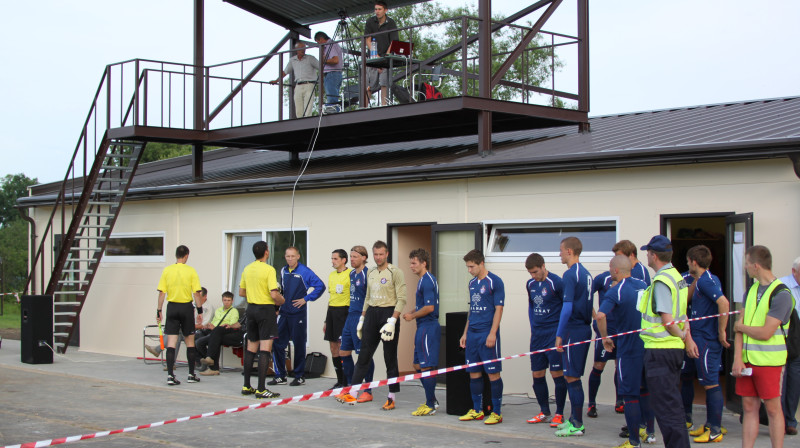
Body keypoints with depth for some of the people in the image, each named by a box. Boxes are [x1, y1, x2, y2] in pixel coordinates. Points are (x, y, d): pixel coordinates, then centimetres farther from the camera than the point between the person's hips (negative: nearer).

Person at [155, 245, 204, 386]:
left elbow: (161, 293, -1)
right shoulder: (191, 271, -5)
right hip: (186, 307, -1)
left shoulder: (167, 270, 0)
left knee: (171, 342, 1)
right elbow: (196, 293, -7)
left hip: (172, 307, 1)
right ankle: (191, 375, 16)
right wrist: (200, 310, 1)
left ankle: (170, 375, -6)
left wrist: (159, 310, 5)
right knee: (190, 341, 10)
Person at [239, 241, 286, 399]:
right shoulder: (269, 269, -14)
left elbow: (241, 292, 12)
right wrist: (282, 300, 0)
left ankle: (246, 386, 20)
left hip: (251, 309, 7)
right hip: (266, 310, -7)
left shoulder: (247, 269, 7)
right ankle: (261, 389, -9)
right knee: (265, 349, -6)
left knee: (251, 348, 15)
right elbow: (274, 295, -19)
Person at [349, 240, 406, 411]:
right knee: (364, 355, 6)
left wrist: (392, 321, -21)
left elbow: (401, 299, -13)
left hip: (388, 312, -6)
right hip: (372, 314, 6)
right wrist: (362, 319, 17)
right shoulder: (370, 273, 14)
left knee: (390, 358, 0)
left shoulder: (395, 272, -8)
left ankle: (391, 398, 7)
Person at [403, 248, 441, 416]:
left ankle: (430, 406, 0)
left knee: (426, 367, -6)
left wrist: (412, 316, -10)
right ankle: (432, 400, 23)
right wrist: (412, 314, 9)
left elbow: (429, 307, -22)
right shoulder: (423, 280, 16)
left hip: (428, 327, -11)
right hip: (423, 328, 11)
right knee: (418, 365, 15)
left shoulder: (427, 281, -15)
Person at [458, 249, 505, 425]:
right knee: (474, 373, 10)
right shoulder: (472, 283, 14)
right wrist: (465, 333, 17)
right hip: (472, 334, 7)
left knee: (493, 373, -3)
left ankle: (497, 412, 4)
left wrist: (492, 334, -17)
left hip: (487, 333, -7)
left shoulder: (494, 282, -8)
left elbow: (498, 309, -11)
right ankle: (477, 410, 19)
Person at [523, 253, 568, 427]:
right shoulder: (530, 284, 10)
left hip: (554, 334, -7)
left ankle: (559, 414, 5)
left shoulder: (556, 282, -11)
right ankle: (544, 412, 20)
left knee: (557, 374, -5)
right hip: (537, 335, 7)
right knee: (537, 375, 8)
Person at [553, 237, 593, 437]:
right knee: (572, 376, 16)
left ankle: (577, 425, -1)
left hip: (574, 330, -9)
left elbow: (567, 308, -20)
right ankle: (574, 419, 23)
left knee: (572, 377, -4)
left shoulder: (570, 274, -14)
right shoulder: (586, 273, 14)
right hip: (584, 328, 9)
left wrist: (559, 334, -16)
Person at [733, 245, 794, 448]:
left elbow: (765, 333, -17)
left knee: (772, 409, 1)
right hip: (747, 360, 6)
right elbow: (740, 327, 5)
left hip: (769, 361, -6)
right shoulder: (751, 291, 11)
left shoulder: (781, 294, -12)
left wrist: (740, 326, -1)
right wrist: (738, 359, -5)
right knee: (749, 407, 8)